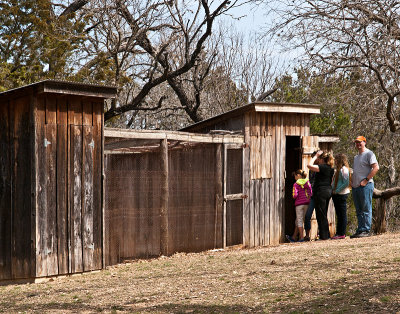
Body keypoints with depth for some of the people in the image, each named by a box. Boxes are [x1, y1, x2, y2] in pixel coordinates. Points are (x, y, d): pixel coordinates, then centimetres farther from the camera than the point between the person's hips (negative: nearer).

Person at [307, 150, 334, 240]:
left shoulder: (323, 167, -16)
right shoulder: (330, 168, 11)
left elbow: (309, 165, -19)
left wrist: (316, 156, -10)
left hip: (321, 191, -9)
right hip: (328, 191, 9)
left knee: (321, 215, -4)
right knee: (324, 215, 15)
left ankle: (324, 236, -3)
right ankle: (326, 235, 18)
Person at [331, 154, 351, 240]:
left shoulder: (344, 169, -11)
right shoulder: (338, 170, 18)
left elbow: (346, 183, -19)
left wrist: (337, 191, -16)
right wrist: (333, 190, 10)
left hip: (341, 194, -10)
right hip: (336, 195, 10)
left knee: (342, 214, -5)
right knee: (339, 215, 12)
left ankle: (342, 234, -3)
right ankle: (338, 233, 16)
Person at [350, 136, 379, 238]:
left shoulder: (369, 154, -3)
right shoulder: (356, 157, 23)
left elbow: (376, 168, -14)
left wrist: (366, 180, -17)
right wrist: (352, 181, 12)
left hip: (365, 186, -9)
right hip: (355, 187, 9)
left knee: (366, 209, -8)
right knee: (359, 211, 9)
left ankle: (366, 230, -8)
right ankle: (360, 230, 11)